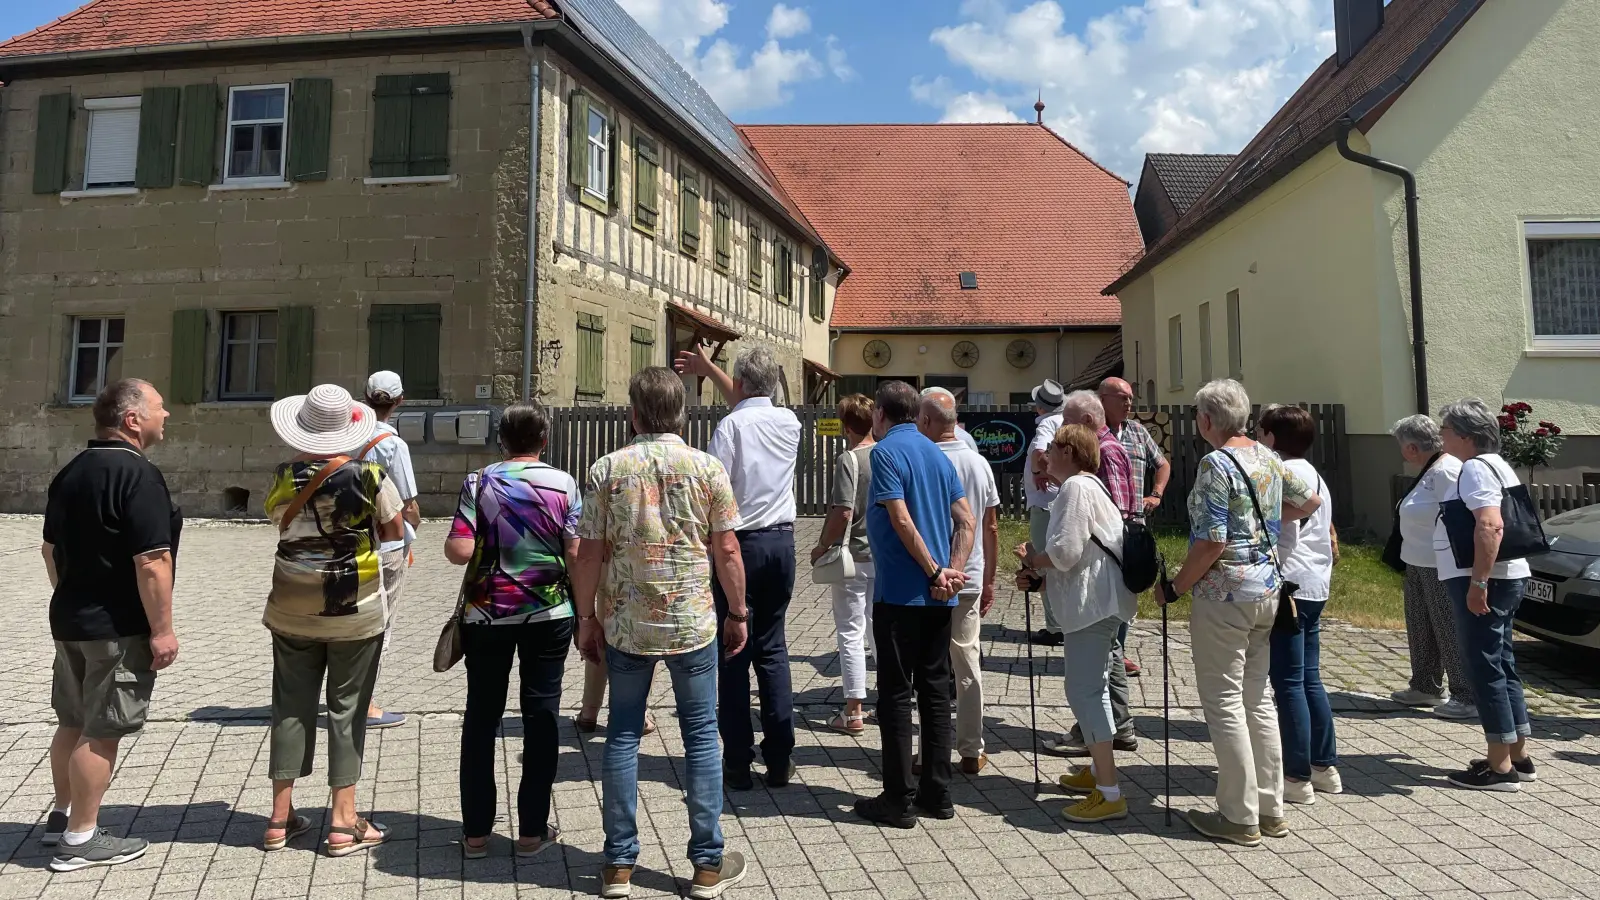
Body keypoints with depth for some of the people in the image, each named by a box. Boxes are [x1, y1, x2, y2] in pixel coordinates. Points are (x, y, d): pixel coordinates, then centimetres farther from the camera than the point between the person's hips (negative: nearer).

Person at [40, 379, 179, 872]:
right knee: (100, 731, 1)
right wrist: (162, 628, -19)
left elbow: (51, 548, 18)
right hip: (117, 626, -9)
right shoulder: (138, 474, -20)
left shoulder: (70, 472, 9)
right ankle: (80, 838, 10)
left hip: (69, 619, 9)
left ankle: (61, 816, 33)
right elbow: (151, 561, -25)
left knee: (73, 722, 20)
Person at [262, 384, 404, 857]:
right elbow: (395, 533, -4)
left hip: (293, 613, 3)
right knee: (347, 710, 6)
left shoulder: (283, 478, -6)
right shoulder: (370, 477, -14)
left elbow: (279, 520, 12)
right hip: (356, 614, -3)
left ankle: (280, 818, 21)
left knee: (292, 708, 13)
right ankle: (344, 823, 11)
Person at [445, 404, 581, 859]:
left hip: (487, 614, 1)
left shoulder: (479, 482, -5)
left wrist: (487, 546, 9)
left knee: (481, 717, 12)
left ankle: (476, 832, 20)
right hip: (549, 615, 0)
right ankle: (532, 830, 15)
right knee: (541, 716, 9)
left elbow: (458, 550, -13)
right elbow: (576, 555, -9)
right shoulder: (564, 484, -6)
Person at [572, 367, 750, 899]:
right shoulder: (707, 467, -6)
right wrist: (738, 613, 7)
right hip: (693, 622, -1)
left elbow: (589, 555, -3)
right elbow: (727, 550, -4)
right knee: (701, 736, 9)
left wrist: (587, 618, 9)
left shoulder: (606, 469, -4)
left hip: (625, 624, 1)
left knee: (623, 735, 13)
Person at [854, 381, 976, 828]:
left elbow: (901, 520, -18)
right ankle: (937, 794, 19)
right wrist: (954, 571, -1)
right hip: (939, 595, 7)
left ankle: (899, 800, 7)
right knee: (936, 690, 12)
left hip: (900, 592, -7)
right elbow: (966, 520, 8)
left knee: (895, 693, 1)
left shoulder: (887, 452, -10)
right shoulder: (938, 454, 13)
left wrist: (935, 572, -11)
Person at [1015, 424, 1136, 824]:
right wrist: (1039, 565, 10)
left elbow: (1065, 551, -21)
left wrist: (1033, 559, -3)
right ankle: (1097, 771, 33)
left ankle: (1109, 795, -11)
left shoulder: (1076, 487, -14)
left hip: (1092, 603, -11)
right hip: (1101, 600, 11)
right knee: (1092, 686, 20)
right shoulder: (1090, 485, 20)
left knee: (1083, 690, -12)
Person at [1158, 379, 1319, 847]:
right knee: (1257, 698, 16)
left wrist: (1174, 587, -11)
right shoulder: (1267, 457, 8)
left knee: (1224, 702, 1)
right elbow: (1310, 501, 22)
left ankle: (1240, 817, 8)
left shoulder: (1216, 465, -17)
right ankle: (1271, 808, 24)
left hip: (1225, 593, -8)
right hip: (1268, 589, 9)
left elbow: (1211, 543, -21)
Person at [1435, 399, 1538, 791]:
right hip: (1506, 578, 11)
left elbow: (1491, 527, -26)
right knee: (1502, 665, 16)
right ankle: (1518, 757, 24)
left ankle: (1500, 768, -1)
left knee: (1485, 668, -6)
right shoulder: (1495, 465, 18)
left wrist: (1478, 582, -27)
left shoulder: (1476, 468, -15)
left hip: (1485, 581, -11)